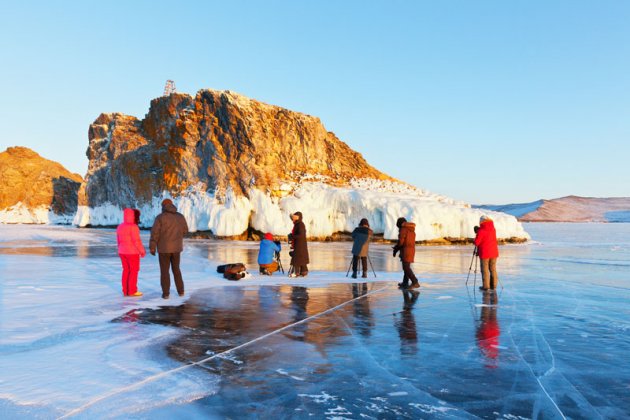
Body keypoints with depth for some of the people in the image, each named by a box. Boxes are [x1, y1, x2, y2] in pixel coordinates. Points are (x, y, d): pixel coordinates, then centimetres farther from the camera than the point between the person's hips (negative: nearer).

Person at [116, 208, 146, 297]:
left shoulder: (120, 227, 6)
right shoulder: (133, 227, -18)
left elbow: (119, 240, 12)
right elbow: (137, 241, -19)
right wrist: (142, 251, -10)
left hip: (122, 252, 8)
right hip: (132, 252, -8)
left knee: (126, 270, 12)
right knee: (134, 270, 1)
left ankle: (125, 291, 14)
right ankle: (132, 291, 3)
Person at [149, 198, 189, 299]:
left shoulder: (160, 217, -10)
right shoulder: (180, 216, 3)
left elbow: (154, 233, -13)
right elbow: (185, 231, 13)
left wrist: (152, 247, -6)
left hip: (164, 248, -3)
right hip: (176, 247, 3)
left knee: (164, 271, 6)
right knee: (176, 269, 18)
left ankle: (166, 293, 5)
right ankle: (180, 291, 18)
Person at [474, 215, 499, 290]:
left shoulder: (481, 231, -14)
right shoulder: (493, 229, 4)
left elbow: (476, 242, -13)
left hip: (485, 253, -5)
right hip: (494, 252, 6)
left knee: (485, 269, 1)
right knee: (493, 269, 11)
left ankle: (486, 286, 3)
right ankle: (493, 285, 14)